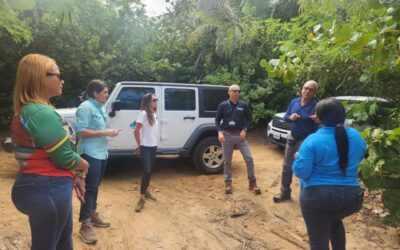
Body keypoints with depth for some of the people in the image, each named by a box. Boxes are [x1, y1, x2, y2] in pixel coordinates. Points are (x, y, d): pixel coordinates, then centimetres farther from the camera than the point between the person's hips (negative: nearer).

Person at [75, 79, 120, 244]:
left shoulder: (100, 107, 13)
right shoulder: (86, 107, -14)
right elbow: (81, 132, -21)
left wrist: (110, 131, 6)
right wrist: (105, 133, -21)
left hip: (101, 153, 9)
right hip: (90, 154, -9)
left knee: (95, 186, 18)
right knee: (90, 188, -4)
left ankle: (93, 215, 32)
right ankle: (85, 226, 4)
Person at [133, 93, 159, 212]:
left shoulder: (154, 114, 8)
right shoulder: (143, 113, -16)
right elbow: (136, 131, -16)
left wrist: (154, 142, 6)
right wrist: (139, 145, -8)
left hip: (154, 146, 7)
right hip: (146, 147, -7)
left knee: (150, 170, 16)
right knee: (146, 171, -8)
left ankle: (146, 191, 34)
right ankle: (142, 198, 1)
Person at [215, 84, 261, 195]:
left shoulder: (243, 105, 2)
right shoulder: (223, 105, -2)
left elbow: (249, 119, 8)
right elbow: (217, 120, 2)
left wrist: (244, 130, -7)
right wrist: (220, 132, -12)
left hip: (240, 135, 1)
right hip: (227, 136, -1)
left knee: (249, 158, -3)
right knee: (227, 161, 8)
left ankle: (252, 182, 14)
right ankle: (228, 183, 22)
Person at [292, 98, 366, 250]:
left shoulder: (313, 140, -17)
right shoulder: (356, 136, -1)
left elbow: (301, 172, -18)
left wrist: (299, 157, 1)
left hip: (317, 196, -5)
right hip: (350, 196, 5)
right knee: (335, 221, 35)